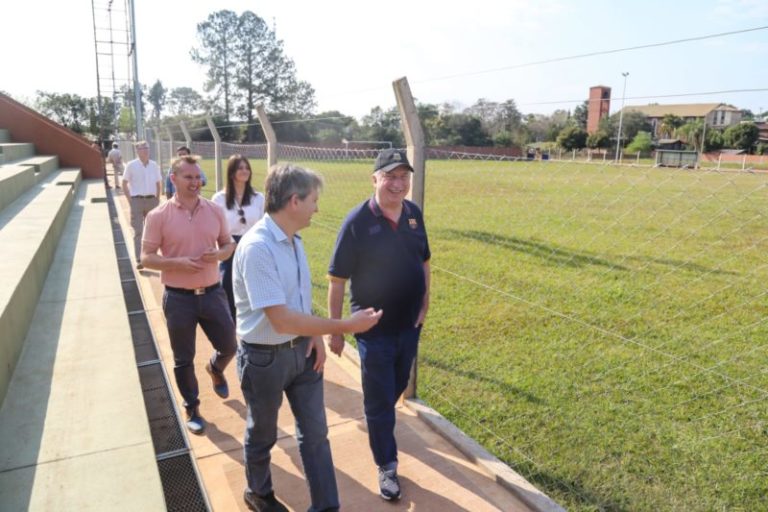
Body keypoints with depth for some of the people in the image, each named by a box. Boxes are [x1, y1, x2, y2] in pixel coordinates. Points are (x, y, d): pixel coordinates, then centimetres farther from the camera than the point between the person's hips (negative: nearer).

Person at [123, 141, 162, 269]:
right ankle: (139, 260, -4)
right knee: (138, 231, -4)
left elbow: (158, 183, 15)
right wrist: (130, 200, -3)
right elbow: (124, 183, 3)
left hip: (152, 200, 3)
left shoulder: (154, 165, 6)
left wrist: (157, 199, 8)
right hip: (137, 200, -3)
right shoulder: (131, 165, -2)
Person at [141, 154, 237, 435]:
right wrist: (177, 262, -22)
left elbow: (228, 244, 9)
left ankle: (215, 369, 47)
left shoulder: (215, 210, 0)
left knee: (229, 346, 11)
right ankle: (192, 409, 31)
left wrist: (218, 254, -13)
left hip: (212, 293, 3)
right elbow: (146, 257, -6)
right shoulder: (159, 216, -9)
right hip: (178, 298, -2)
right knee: (183, 359, 11)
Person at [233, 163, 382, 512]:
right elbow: (282, 320, -31)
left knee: (315, 432, 15)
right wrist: (346, 326, -26)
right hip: (265, 357, -7)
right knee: (262, 435, 19)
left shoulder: (293, 239, -1)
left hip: (302, 349, 7)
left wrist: (316, 335, -2)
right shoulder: (256, 247, -28)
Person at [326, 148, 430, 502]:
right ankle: (387, 465, 26)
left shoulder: (414, 214, -3)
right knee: (379, 400, 8)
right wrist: (335, 329, -13)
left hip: (410, 325, 5)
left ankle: (379, 421, 53)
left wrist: (425, 304, 6)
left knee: (396, 387, 24)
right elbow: (337, 279, -14)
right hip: (374, 329, -5)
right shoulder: (357, 221, -18)